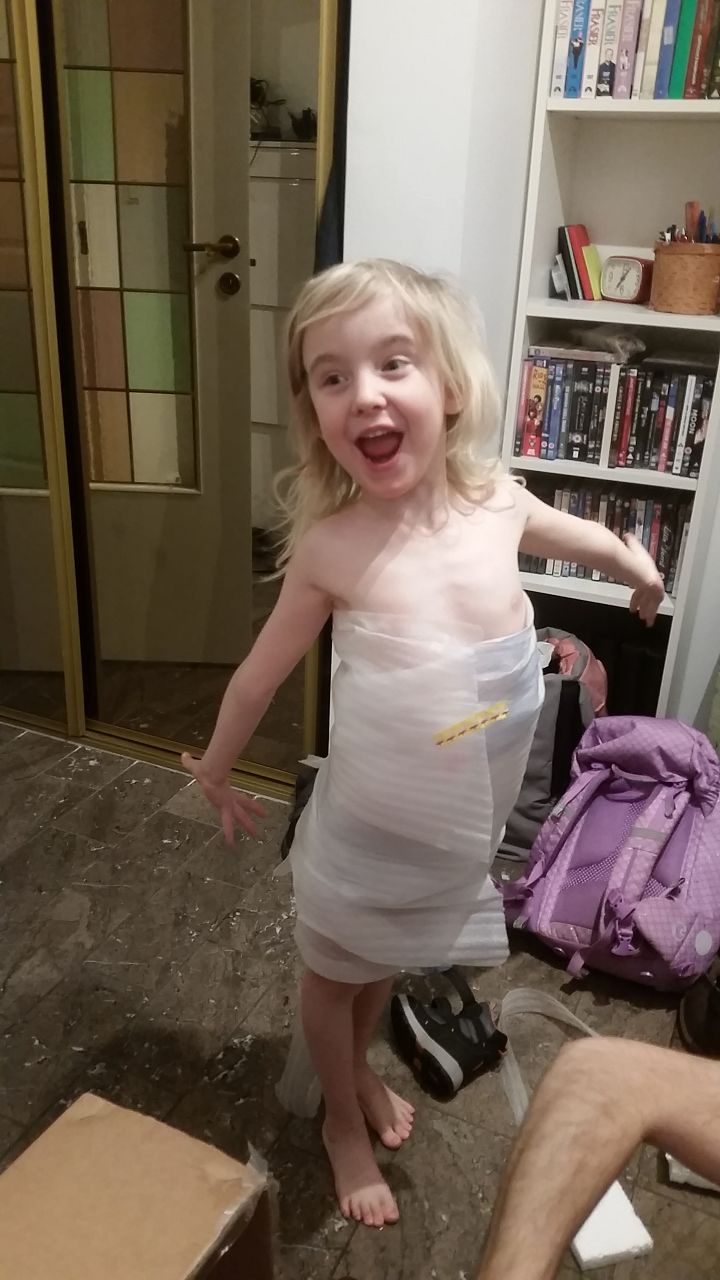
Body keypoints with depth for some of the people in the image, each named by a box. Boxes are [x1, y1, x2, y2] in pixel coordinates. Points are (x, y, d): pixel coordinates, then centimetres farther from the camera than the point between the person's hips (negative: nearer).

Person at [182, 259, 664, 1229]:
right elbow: (261, 673, -10)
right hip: (369, 830, -4)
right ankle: (344, 1122, 51)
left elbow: (573, 533, 10)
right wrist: (216, 769, 5)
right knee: (336, 973, 22)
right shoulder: (331, 548, -26)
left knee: (388, 962, 30)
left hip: (462, 829, 4)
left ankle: (363, 1069, 61)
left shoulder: (498, 503, -15)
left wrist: (632, 559, 30)